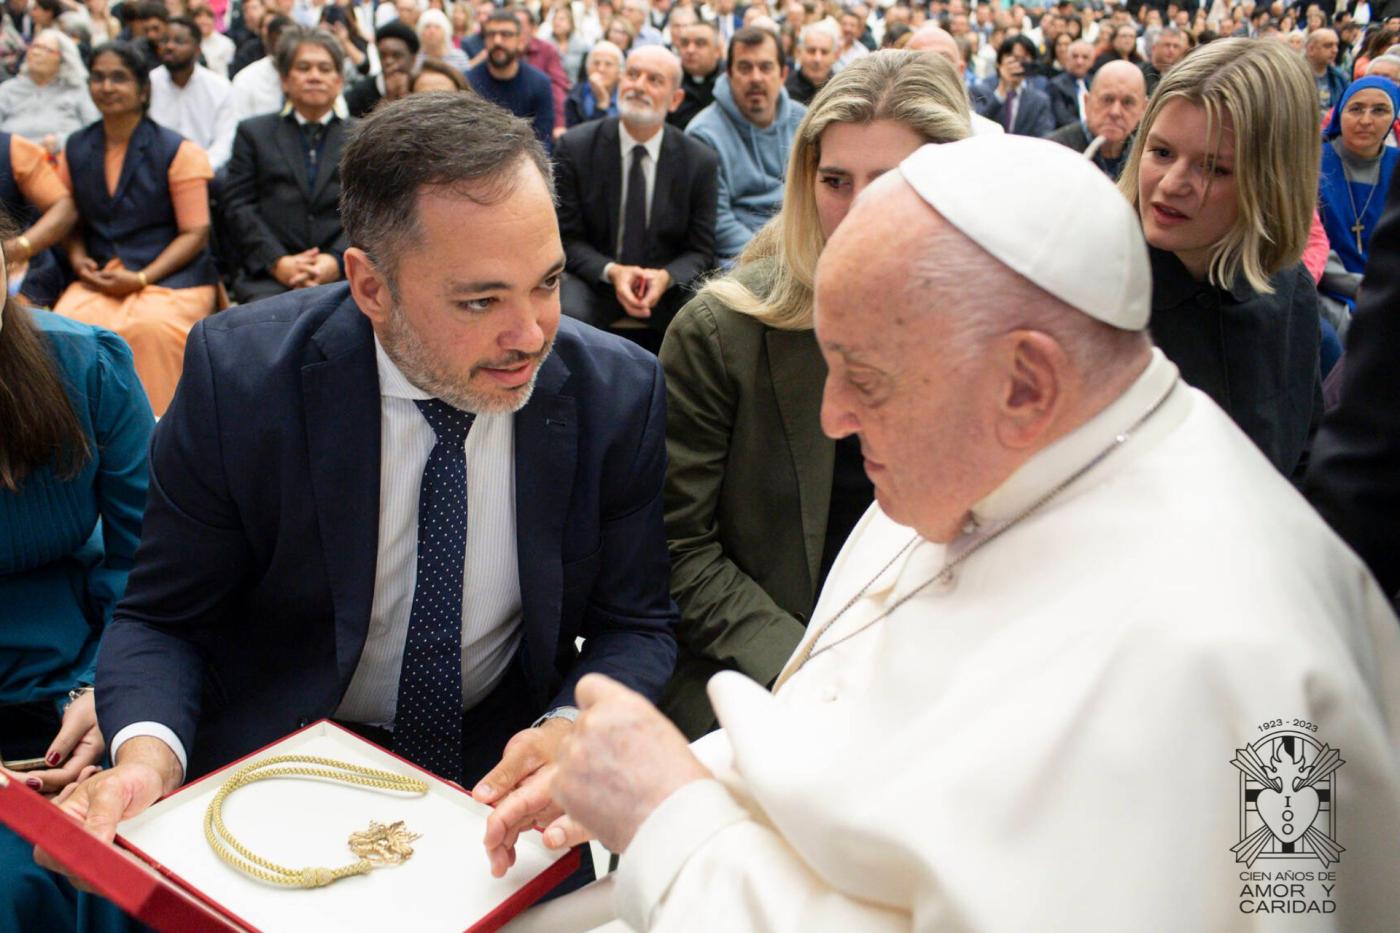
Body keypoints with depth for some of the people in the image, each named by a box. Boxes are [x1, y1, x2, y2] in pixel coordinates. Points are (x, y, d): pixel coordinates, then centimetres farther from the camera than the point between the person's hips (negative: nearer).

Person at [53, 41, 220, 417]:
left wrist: (141, 278, -14)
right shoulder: (75, 150, 14)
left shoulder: (176, 151, 0)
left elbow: (195, 234, -4)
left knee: (150, 328, -34)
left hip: (170, 274, -3)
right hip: (100, 277, 4)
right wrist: (78, 260, -4)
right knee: (66, 325, -27)